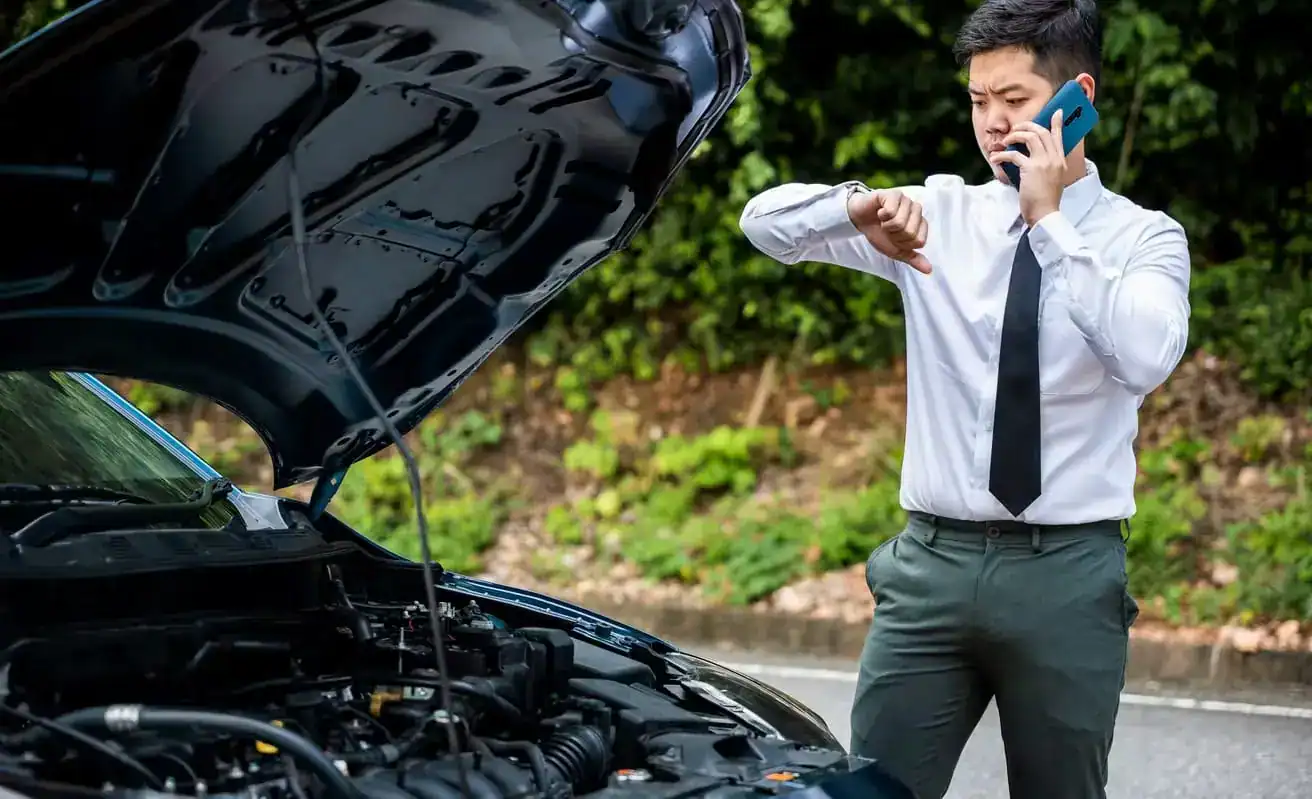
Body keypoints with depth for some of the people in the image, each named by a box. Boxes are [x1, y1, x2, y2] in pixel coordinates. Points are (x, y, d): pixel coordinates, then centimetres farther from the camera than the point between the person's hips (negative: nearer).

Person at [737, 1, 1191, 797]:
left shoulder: (1142, 237, -1)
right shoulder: (940, 214, 6)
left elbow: (1147, 359, -21)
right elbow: (767, 223, 1)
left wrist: (1051, 223, -19)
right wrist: (859, 206, -19)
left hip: (1066, 573, -2)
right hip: (934, 561, 2)